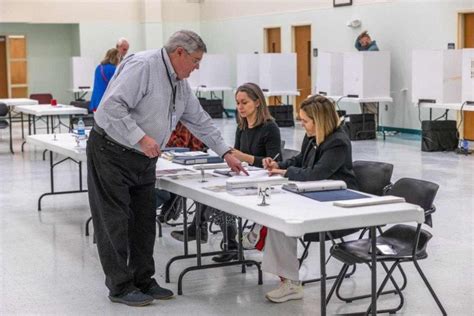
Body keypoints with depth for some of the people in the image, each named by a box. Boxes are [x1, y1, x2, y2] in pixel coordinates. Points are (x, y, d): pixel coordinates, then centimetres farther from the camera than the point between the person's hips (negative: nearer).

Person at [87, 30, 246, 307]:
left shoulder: (180, 83, 10)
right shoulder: (142, 66, -19)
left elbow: (200, 120, 18)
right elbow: (113, 106, -27)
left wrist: (226, 152, 16)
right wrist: (140, 138, -29)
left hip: (144, 160, 9)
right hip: (112, 154, -9)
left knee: (145, 221, 10)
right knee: (116, 221, -2)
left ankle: (143, 281, 20)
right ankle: (121, 287, 7)